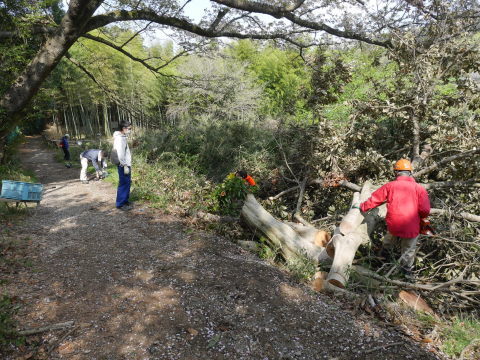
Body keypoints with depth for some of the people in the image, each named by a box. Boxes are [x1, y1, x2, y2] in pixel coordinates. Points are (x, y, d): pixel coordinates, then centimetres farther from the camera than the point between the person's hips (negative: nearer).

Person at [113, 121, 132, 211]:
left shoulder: (122, 137, 14)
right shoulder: (119, 138, -17)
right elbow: (120, 154, -22)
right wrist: (125, 166, -21)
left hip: (126, 164, 10)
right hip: (123, 165, -10)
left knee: (127, 183, 17)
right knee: (124, 184, -3)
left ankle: (125, 201, 28)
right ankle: (120, 204, 5)